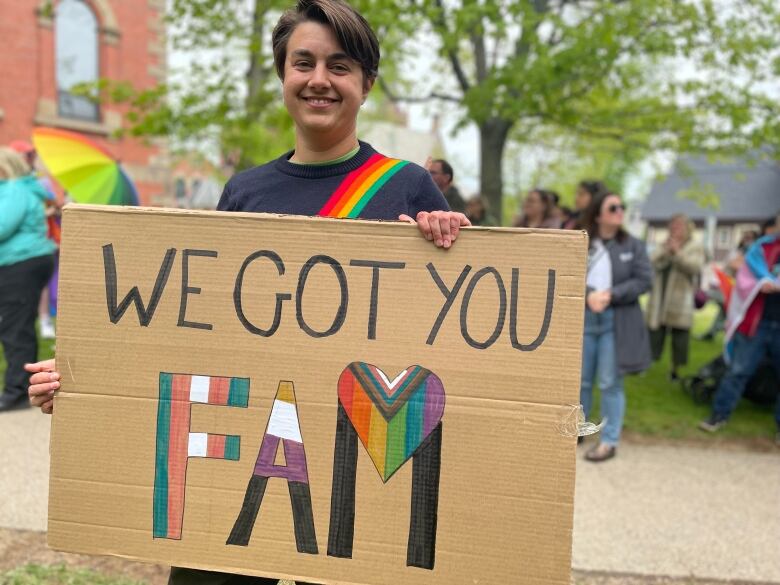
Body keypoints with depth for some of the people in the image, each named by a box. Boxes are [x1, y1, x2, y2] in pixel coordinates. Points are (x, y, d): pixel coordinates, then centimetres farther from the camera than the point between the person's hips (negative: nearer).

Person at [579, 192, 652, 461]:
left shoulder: (633, 245, 1)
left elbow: (644, 280, -5)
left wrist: (611, 295, -16)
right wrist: (588, 295, -20)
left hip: (617, 321, -2)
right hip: (584, 318, 2)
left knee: (610, 383, 0)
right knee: (580, 380, 12)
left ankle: (609, 441, 9)